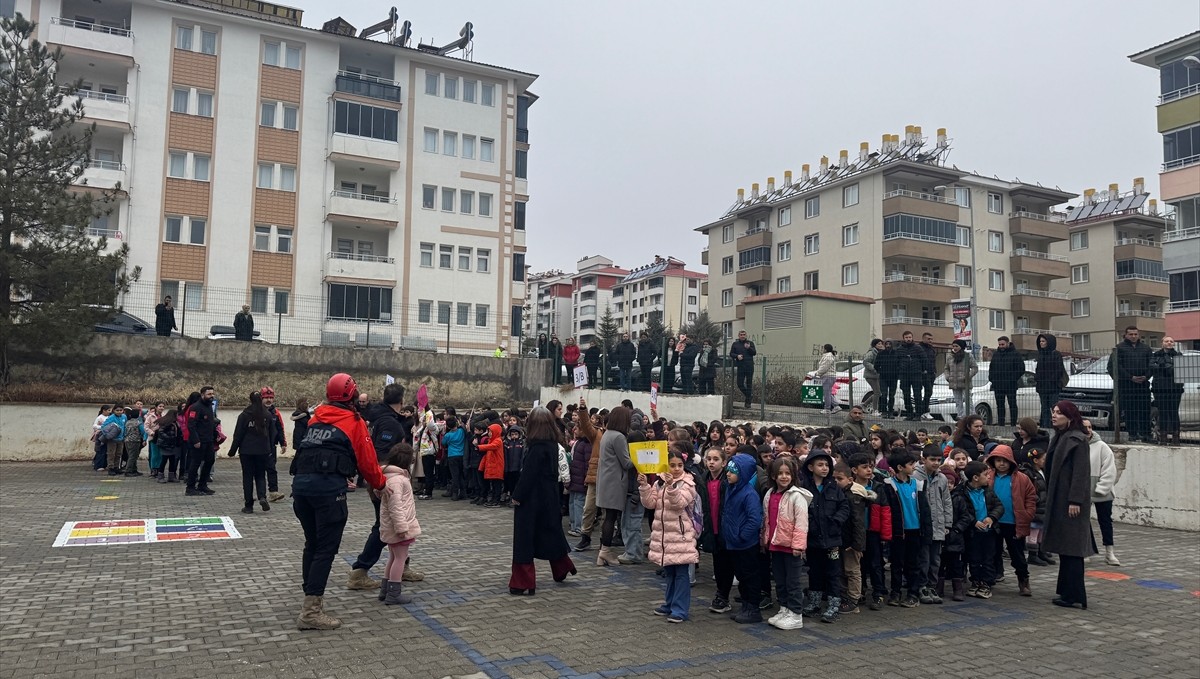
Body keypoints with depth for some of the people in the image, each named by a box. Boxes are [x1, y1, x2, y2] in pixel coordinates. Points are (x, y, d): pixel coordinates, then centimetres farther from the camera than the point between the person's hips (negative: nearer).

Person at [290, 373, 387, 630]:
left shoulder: (317, 417, 20)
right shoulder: (355, 422, 5)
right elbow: (367, 461, 7)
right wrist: (380, 483, 23)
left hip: (301, 482, 6)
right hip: (329, 487, -6)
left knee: (312, 544, 19)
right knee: (326, 548, -2)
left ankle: (312, 598, 27)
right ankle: (311, 612, -5)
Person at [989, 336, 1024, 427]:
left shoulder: (1015, 354, -5)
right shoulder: (996, 354, 12)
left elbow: (1021, 368, -7)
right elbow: (991, 367, 20)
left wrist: (1014, 379, -11)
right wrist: (991, 378, 8)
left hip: (1010, 385, -5)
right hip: (998, 385, 5)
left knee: (1012, 405, 1)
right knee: (1000, 405, 10)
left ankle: (1014, 424, 5)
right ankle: (1000, 424, 16)